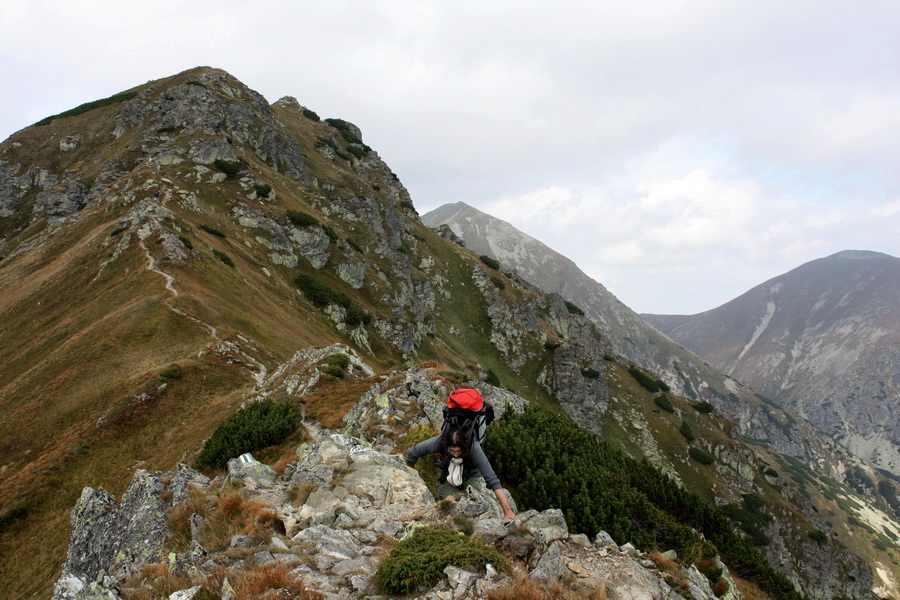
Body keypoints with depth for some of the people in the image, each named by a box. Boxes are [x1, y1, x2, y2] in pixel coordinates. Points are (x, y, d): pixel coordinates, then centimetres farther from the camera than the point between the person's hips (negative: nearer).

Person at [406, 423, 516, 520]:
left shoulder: (473, 447, -38)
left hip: (471, 475, -1)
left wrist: (507, 511, -43)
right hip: (448, 476, 1)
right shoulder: (438, 442, -33)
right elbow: (412, 453, -14)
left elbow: (493, 480, -39)